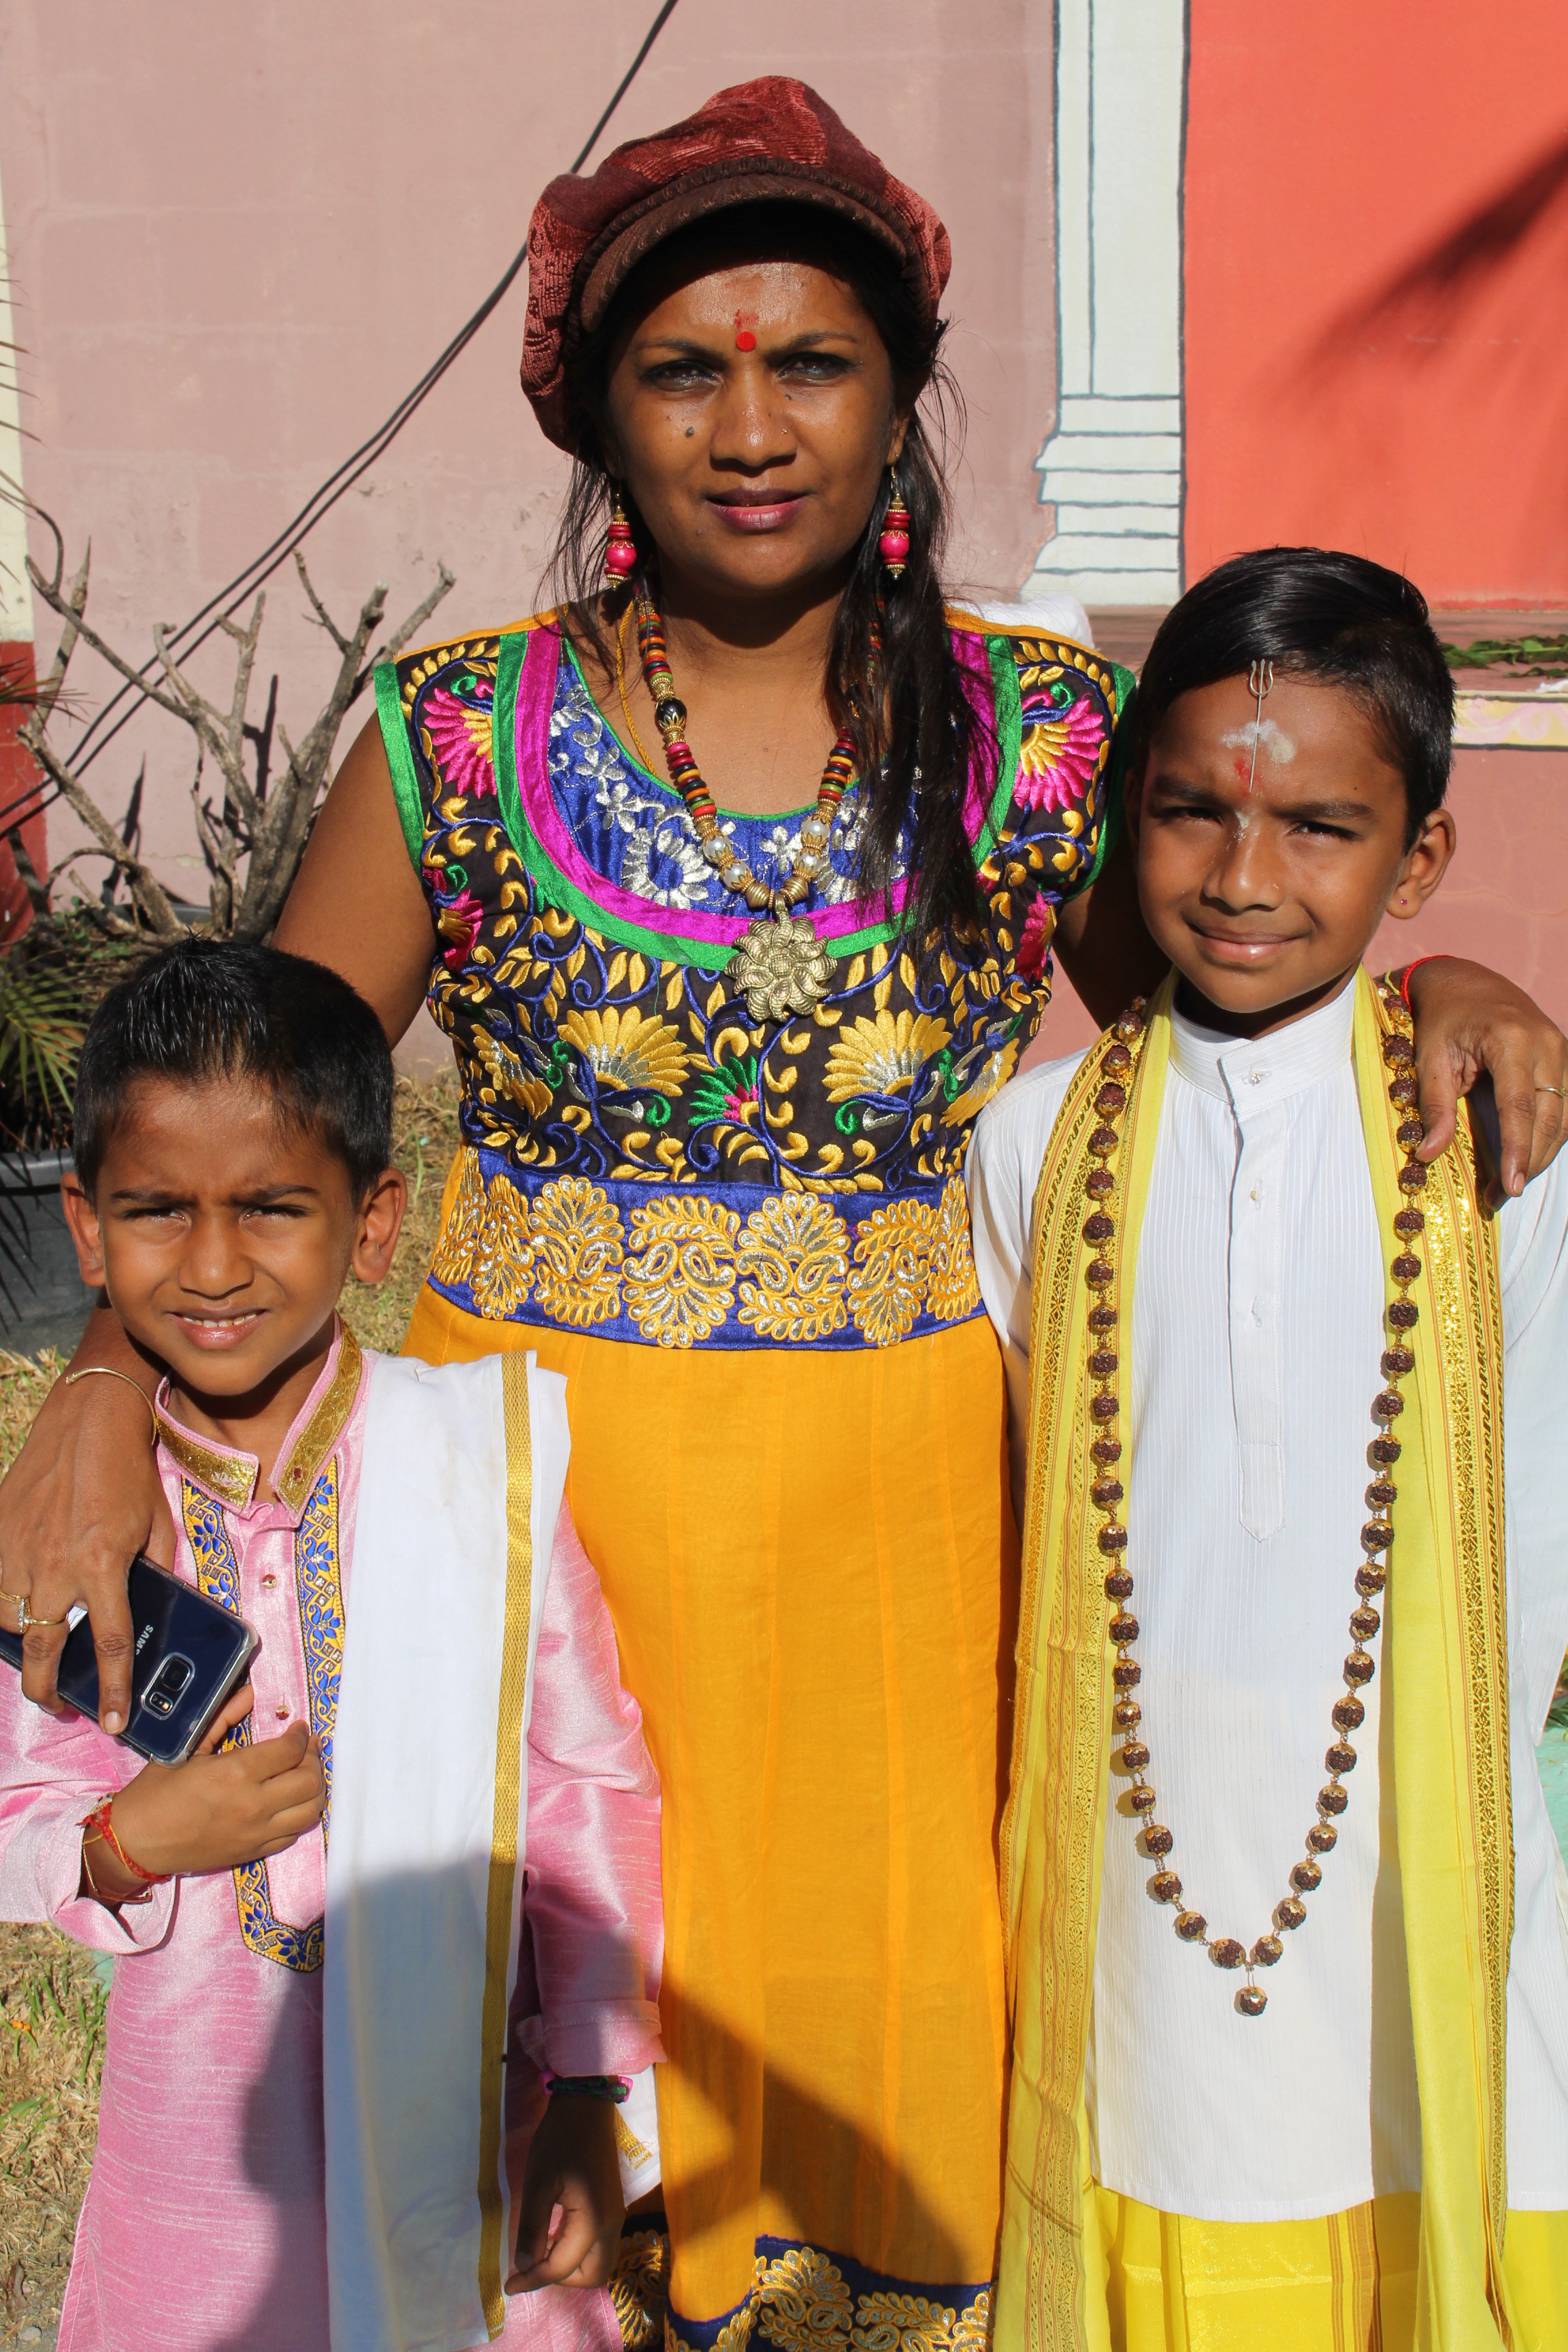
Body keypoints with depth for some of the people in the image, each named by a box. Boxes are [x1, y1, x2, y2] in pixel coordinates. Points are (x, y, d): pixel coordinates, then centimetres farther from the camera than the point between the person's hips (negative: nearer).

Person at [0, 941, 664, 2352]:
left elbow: (592, 1780, -4)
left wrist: (588, 2093, -3)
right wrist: (134, 1842, -18)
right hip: (199, 2114, 1)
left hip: (455, 2090, -1)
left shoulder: (487, 1462, -12)